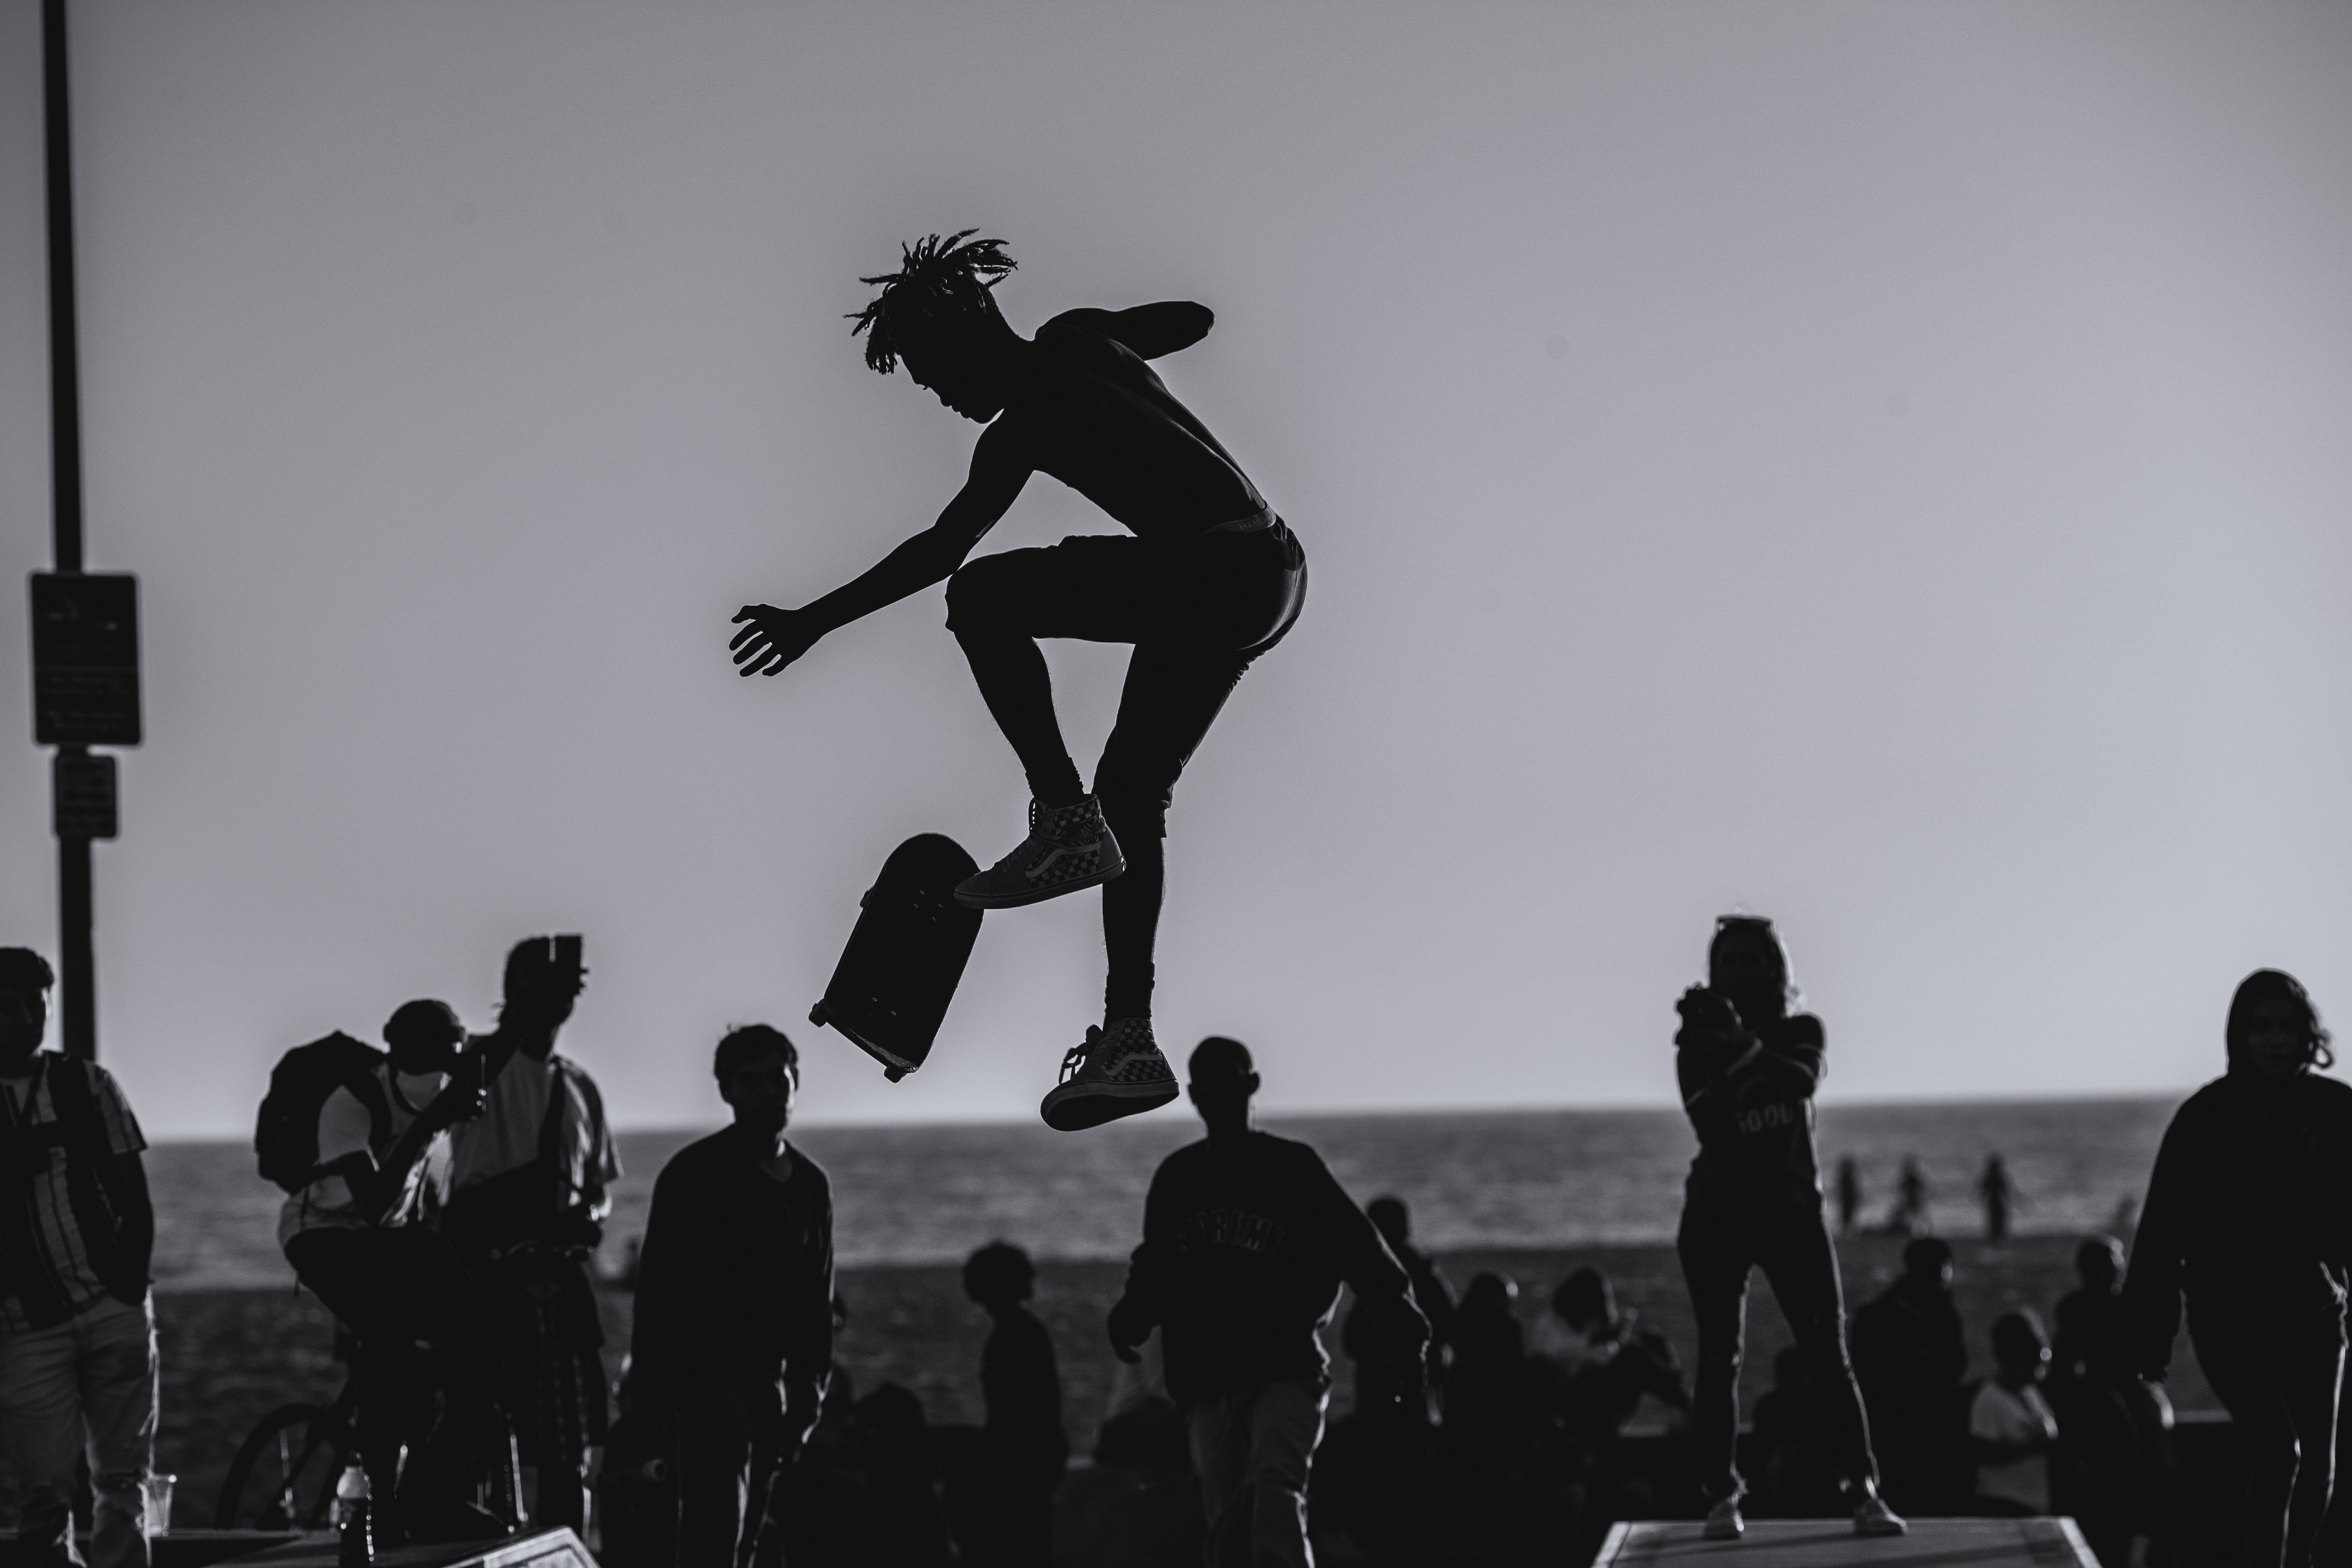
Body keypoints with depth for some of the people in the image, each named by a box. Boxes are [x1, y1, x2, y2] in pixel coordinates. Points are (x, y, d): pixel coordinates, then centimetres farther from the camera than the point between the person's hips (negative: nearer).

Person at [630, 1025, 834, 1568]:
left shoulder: (810, 1184, 12)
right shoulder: (694, 1173, -5)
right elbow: (657, 1288, -8)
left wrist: (809, 1392, 10)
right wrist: (649, 1398, -13)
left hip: (771, 1385, 6)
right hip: (704, 1374, -6)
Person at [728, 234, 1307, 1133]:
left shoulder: (1023, 426, -6)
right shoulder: (1078, 343, 16)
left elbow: (944, 551, -11)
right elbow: (1194, 319, 31)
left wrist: (816, 622, -9)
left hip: (1212, 571, -10)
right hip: (1273, 575, 10)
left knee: (981, 599, -13)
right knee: (1131, 793, 11)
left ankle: (1063, 823, -13)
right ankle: (1129, 1042, 7)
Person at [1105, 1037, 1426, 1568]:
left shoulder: (1292, 1167, 3)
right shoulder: (1177, 1178, 15)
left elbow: (1357, 1246, 0)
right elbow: (1156, 1268, 24)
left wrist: (1401, 1316, -12)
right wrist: (1130, 1315, 3)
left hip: (1285, 1369, -4)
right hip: (1207, 1378, 4)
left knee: (1275, 1488, -26)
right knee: (1228, 1520, -1)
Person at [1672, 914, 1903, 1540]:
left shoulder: (1800, 1032, 4)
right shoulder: (1698, 1046, 1)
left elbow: (1802, 1080, -19)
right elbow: (1710, 1127, -13)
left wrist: (1744, 1046, -32)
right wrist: (1722, 1056, -27)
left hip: (1792, 1207, 0)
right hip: (1715, 1213, 0)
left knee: (1829, 1354, -6)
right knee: (1718, 1359, -4)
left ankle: (1863, 1491, -7)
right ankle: (1721, 1498, -3)